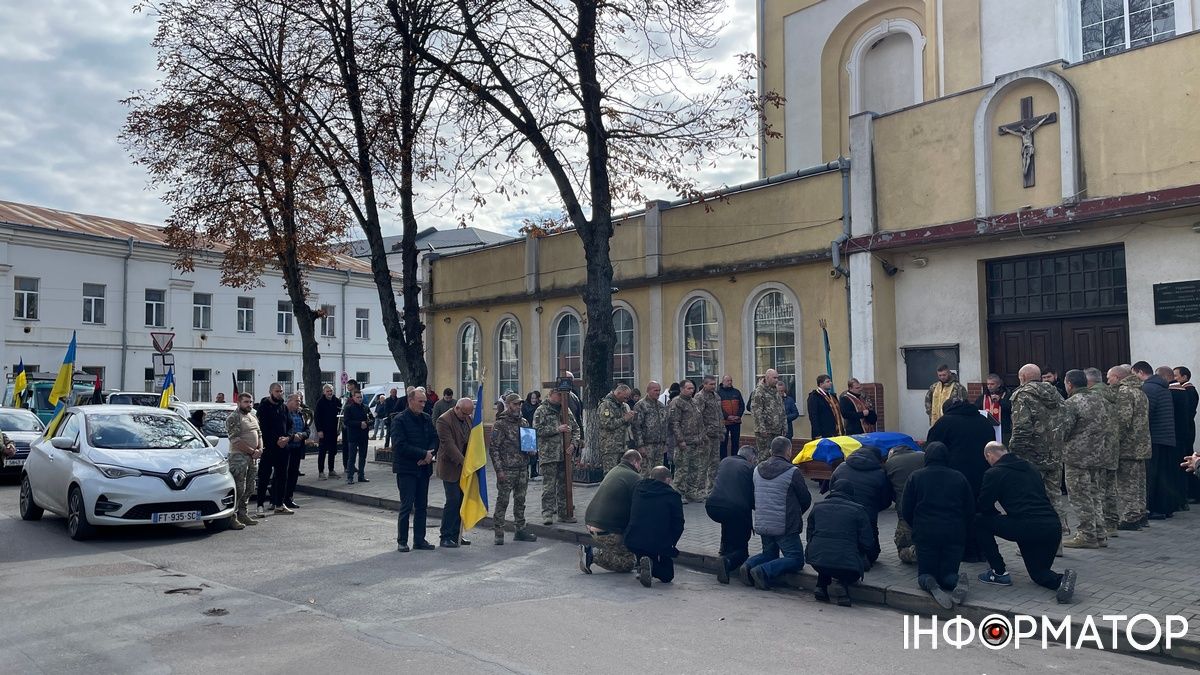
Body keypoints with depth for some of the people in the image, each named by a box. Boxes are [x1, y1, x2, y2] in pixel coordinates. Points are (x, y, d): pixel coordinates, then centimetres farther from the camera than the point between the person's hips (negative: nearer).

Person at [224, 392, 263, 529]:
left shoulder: (253, 416, 17)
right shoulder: (233, 418, -10)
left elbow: (259, 434, 21)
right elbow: (235, 440, -17)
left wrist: (260, 449, 2)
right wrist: (252, 451, -15)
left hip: (253, 458, 8)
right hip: (239, 457, -8)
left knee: (249, 488, 12)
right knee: (238, 489, -10)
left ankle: (242, 514, 21)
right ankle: (232, 517, -7)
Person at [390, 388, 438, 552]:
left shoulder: (427, 418, 11)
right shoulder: (399, 420, -9)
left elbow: (435, 439, 10)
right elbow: (400, 445, -17)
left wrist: (429, 454, -10)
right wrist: (423, 454, -17)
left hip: (424, 468, 6)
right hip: (406, 469, -6)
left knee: (422, 506, 9)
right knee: (406, 506, -3)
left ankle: (419, 540, 17)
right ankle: (402, 541, 7)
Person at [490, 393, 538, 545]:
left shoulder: (524, 422, 11)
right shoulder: (500, 424, -8)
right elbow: (493, 448, -10)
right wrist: (499, 470, -15)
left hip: (523, 468, 6)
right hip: (506, 470, -6)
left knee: (520, 501, 13)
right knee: (502, 501, -1)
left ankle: (520, 530, 22)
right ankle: (499, 533, 5)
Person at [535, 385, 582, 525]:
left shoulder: (566, 410, 14)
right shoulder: (542, 410, -2)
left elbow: (576, 428, 15)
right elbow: (537, 430, -13)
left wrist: (574, 443, -1)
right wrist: (557, 429, -15)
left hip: (565, 454, 5)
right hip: (548, 455, -5)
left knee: (564, 485, 10)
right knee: (549, 485, -6)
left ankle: (564, 513, 17)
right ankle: (547, 513, 0)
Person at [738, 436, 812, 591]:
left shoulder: (757, 470, 7)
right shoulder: (792, 472, -12)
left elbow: (752, 498, 15)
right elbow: (806, 500, -3)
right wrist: (796, 514, 16)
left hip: (761, 524, 7)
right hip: (784, 526, -6)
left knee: (770, 554, 24)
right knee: (796, 560, 2)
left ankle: (748, 565, -4)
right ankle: (764, 571, -18)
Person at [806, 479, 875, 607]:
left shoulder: (817, 507, 15)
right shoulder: (858, 510, 5)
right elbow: (867, 543, 3)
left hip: (816, 560, 4)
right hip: (846, 562, -4)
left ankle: (821, 585, 12)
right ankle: (844, 583, -2)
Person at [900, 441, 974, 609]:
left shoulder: (916, 477, 5)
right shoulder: (959, 478, 9)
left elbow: (906, 512, 5)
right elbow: (971, 511, 12)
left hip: (925, 534, -1)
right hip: (955, 534, 1)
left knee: (925, 573, 10)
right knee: (948, 574, 12)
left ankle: (929, 583, -25)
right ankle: (955, 581, -24)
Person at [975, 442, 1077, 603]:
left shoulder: (994, 473, 2)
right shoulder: (1030, 467, 23)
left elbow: (984, 507, 5)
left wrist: (999, 517, 27)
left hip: (1026, 528, -7)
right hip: (1053, 528, 7)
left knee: (979, 521, 13)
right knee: (1038, 573, 25)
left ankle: (999, 573, 12)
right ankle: (1061, 579, -8)